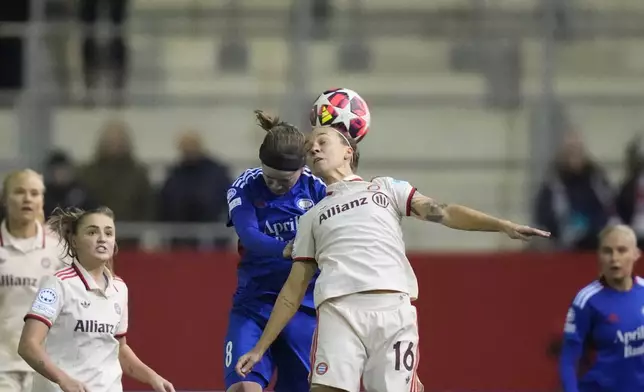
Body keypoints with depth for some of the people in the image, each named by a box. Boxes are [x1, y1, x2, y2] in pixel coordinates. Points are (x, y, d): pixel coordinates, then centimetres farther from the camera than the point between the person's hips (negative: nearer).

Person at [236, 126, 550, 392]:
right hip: (338, 311, 1)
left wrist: (502, 225, -1)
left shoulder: (386, 188, 23)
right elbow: (293, 291, 27)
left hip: (394, 309, -1)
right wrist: (260, 349, 21)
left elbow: (442, 213, 12)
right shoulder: (311, 219, 27)